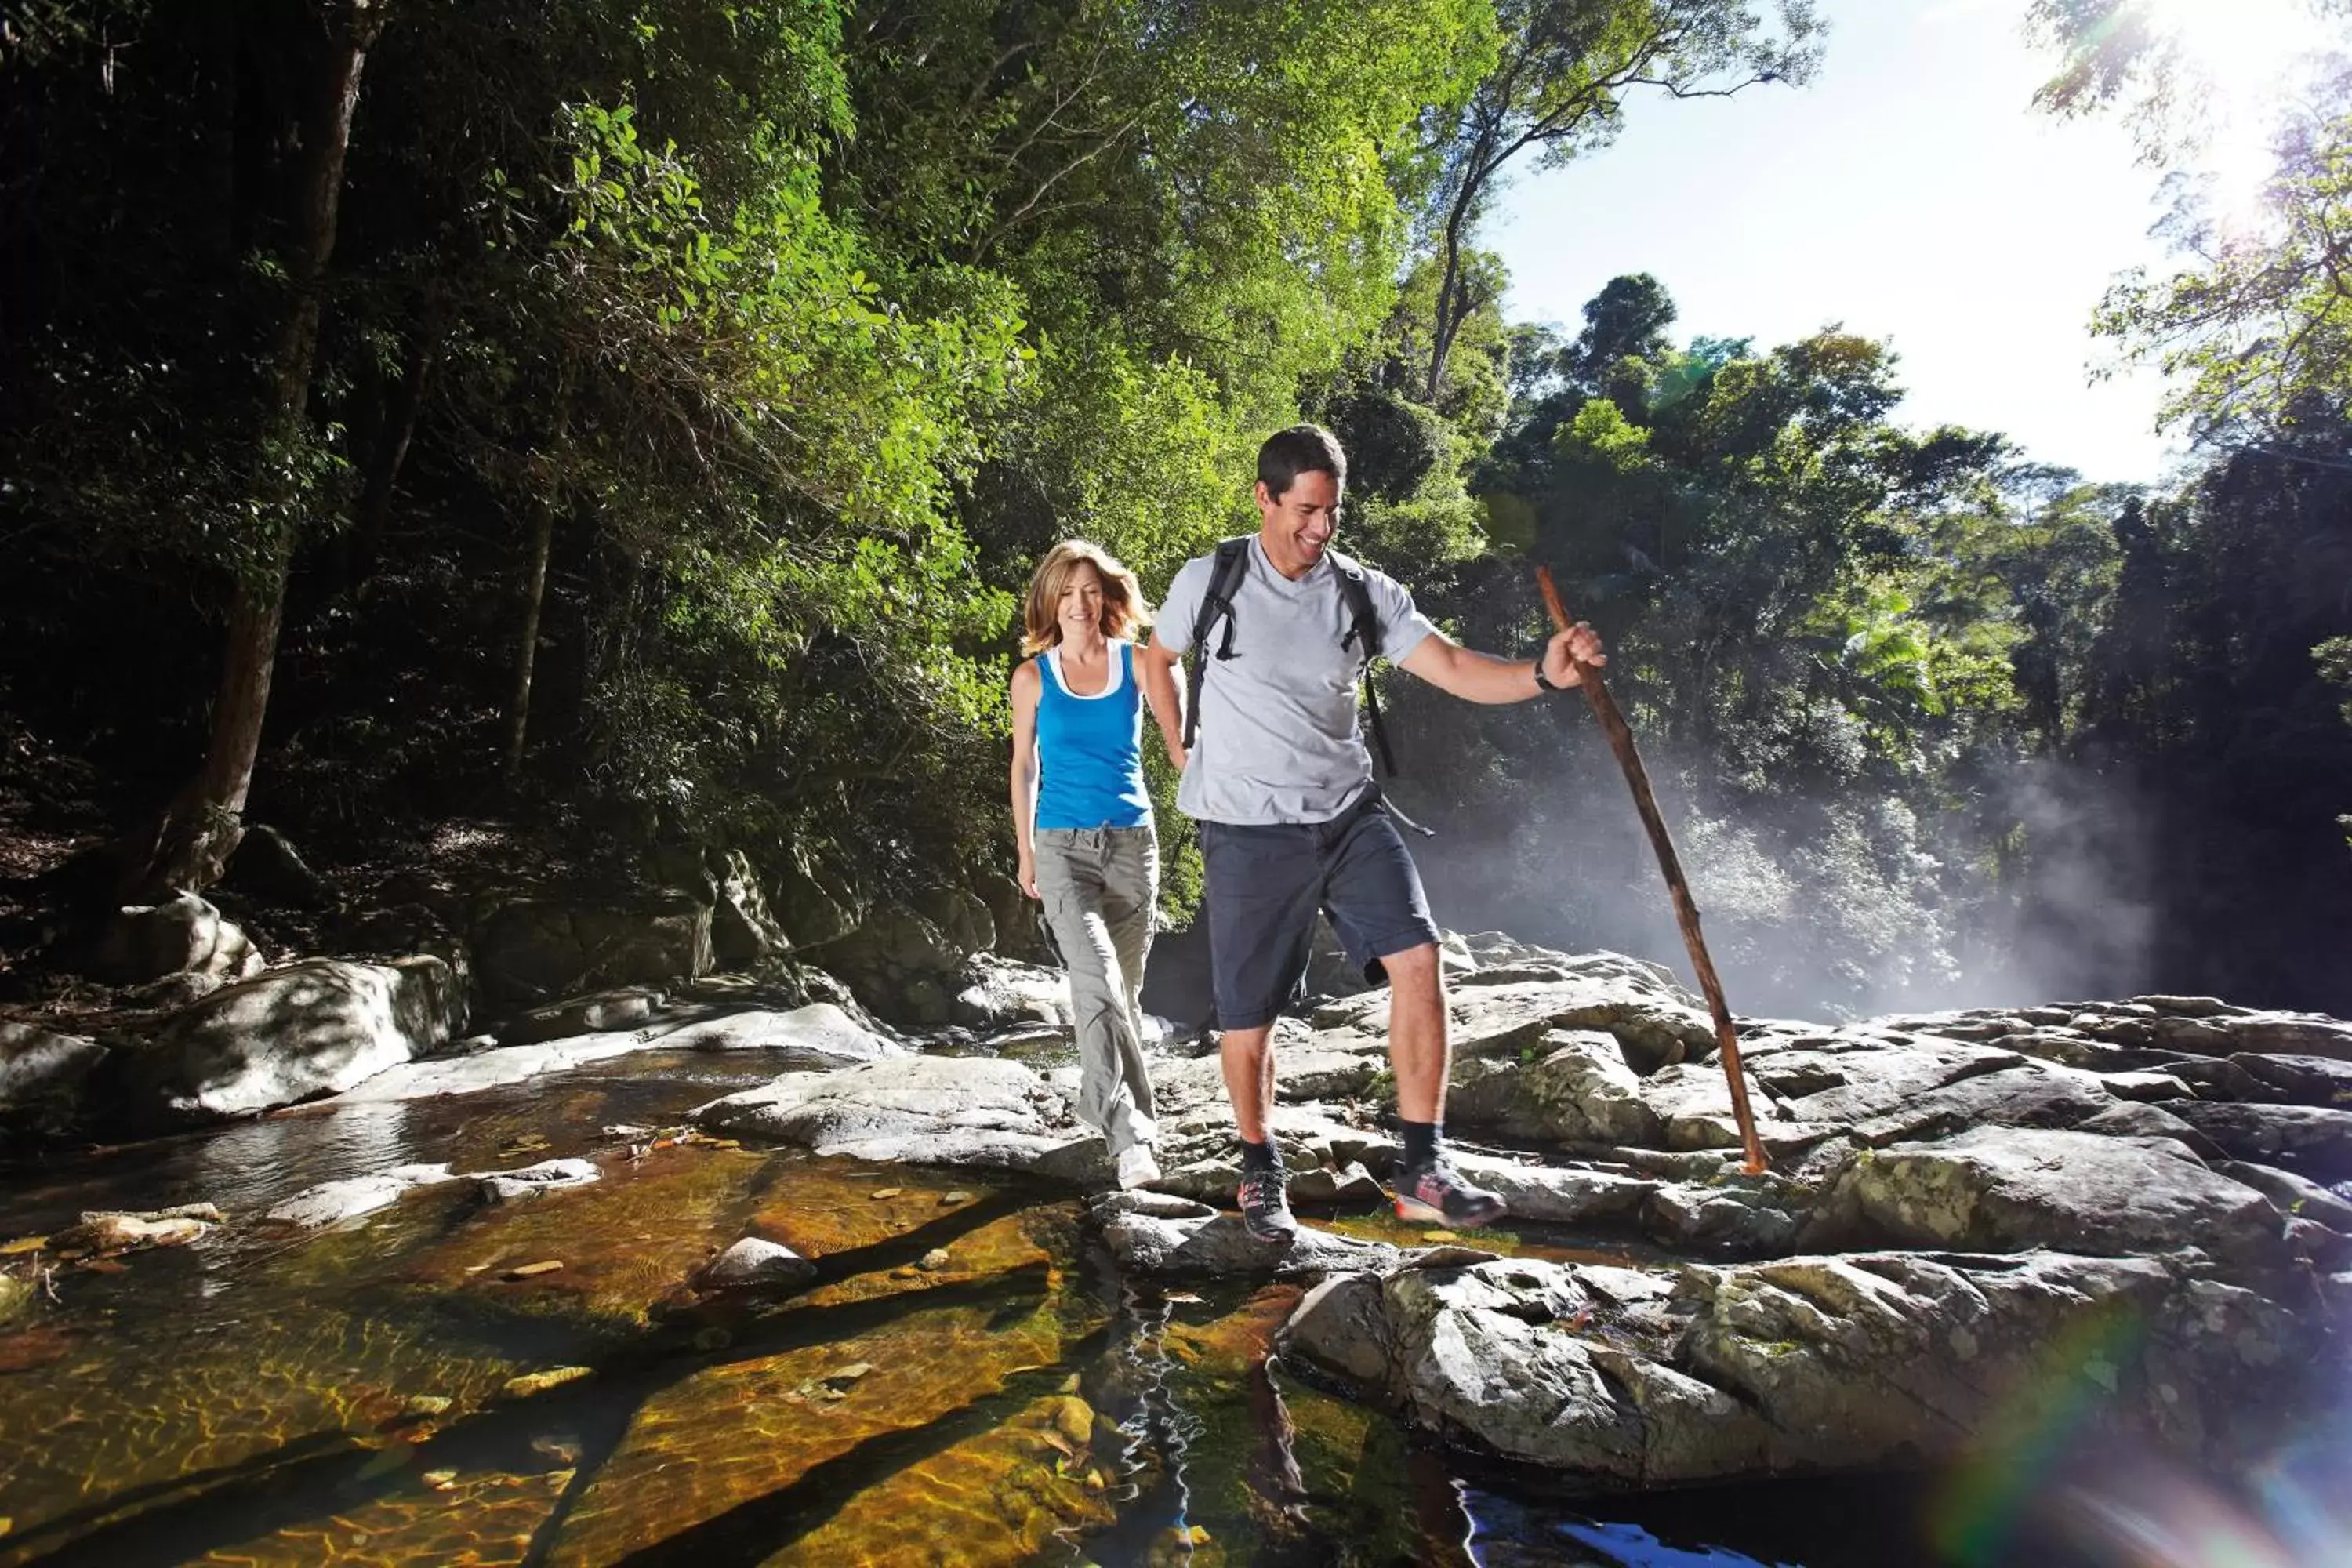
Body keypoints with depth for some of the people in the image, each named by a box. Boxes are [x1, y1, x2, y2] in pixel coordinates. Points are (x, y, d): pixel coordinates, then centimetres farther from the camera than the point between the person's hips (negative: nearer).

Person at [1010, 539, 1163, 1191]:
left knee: (1124, 988, 10)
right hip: (1063, 845, -2)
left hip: (1132, 841, 2)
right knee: (1098, 979, -20)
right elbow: (1023, 765, 10)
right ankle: (1129, 1131, -20)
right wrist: (1024, 850, 11)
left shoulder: (1138, 664, 2)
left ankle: (1099, 1103, 31)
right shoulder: (1033, 676, 3)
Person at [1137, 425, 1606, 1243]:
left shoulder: (1365, 593, 0)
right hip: (1249, 831, -2)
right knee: (1248, 1017, 4)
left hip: (1349, 814, 2)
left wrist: (1542, 673, -27)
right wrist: (1185, 760, 8)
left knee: (1416, 959, -15)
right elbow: (1157, 661, 13)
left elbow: (1455, 668, -9)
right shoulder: (1209, 581, -4)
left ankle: (1423, 1169, -2)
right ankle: (1259, 1170, 29)